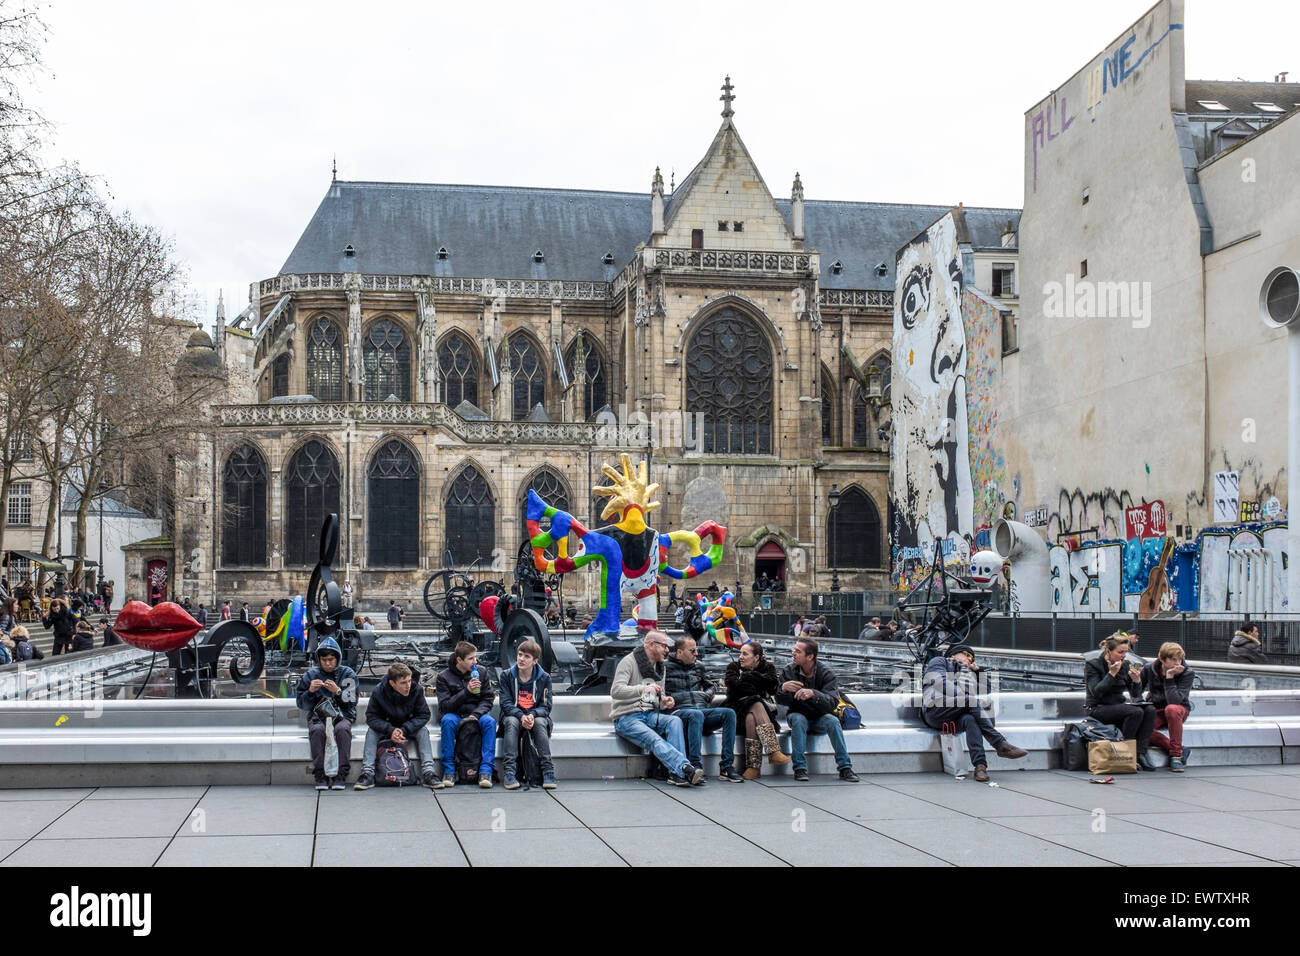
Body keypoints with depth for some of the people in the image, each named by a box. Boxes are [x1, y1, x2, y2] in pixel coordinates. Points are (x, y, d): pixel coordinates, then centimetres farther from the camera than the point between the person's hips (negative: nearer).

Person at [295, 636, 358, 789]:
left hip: (342, 715, -1)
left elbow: (351, 702, -1)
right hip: (317, 716, 1)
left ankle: (341, 775, -31)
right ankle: (320, 776, -29)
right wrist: (310, 691, -13)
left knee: (342, 729, -35)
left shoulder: (347, 674, 5)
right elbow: (302, 706, 6)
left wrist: (338, 691, -18)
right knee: (317, 730, -34)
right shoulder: (311, 675, 7)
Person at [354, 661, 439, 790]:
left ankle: (428, 772, -35)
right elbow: (371, 717, -19)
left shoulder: (417, 690, -20)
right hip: (386, 728, 0)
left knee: (423, 730, -28)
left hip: (409, 728, 0)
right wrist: (390, 730, -37)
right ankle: (367, 773, -34)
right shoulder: (378, 692, -21)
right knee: (371, 731, -28)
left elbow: (424, 715, -17)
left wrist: (404, 730, -31)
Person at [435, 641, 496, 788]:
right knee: (447, 720, -35)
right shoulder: (444, 677, -2)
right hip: (455, 716, -1)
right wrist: (466, 691, -21)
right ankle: (449, 770, -28)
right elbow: (444, 707, -10)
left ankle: (486, 770, -32)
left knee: (489, 721, -31)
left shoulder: (482, 672, 5)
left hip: (477, 714, 1)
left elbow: (487, 700, 3)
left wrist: (476, 714, -17)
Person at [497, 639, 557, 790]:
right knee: (511, 722, -34)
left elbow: (545, 706, -3)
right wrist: (521, 716, -26)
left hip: (536, 716, 0)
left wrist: (532, 715, -25)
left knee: (540, 723, -33)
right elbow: (506, 703, -7)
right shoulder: (507, 676, 0)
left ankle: (548, 770, -36)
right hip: (514, 715, 0)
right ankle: (508, 771, -41)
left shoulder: (544, 678, 0)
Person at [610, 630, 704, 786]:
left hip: (649, 715, 6)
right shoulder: (629, 662, -6)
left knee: (675, 721, -25)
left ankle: (677, 773, -35)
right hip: (627, 718, -6)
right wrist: (643, 689, -35)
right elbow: (616, 691, -19)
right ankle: (686, 768, -51)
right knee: (655, 740, -33)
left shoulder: (660, 667, 18)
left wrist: (664, 701, 0)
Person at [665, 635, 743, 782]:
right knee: (696, 714, -40)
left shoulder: (698, 666, 23)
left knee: (729, 713, -21)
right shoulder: (667, 667, 7)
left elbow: (711, 686, 36)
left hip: (702, 709, 6)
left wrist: (707, 695, 15)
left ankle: (726, 767, -26)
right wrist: (666, 700, -15)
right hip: (679, 711, -5)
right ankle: (695, 766, -45)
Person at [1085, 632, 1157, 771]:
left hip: (1118, 706, 6)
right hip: (1097, 709, -6)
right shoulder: (1093, 665, -7)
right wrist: (1112, 674, -22)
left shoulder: (1126, 665, 8)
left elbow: (1136, 695, 8)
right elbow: (1096, 692, -18)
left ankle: (1141, 753, -21)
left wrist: (1137, 681, -13)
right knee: (1136, 712, -29)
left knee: (1150, 710, -20)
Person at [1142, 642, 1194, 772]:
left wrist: (1169, 677, -30)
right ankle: (1181, 751, -24)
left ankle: (1176, 754, -29)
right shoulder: (1149, 669, -7)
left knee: (1172, 709, -40)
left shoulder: (1187, 673, -14)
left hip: (1179, 709, -2)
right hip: (1155, 710, 2)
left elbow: (1174, 701, -27)